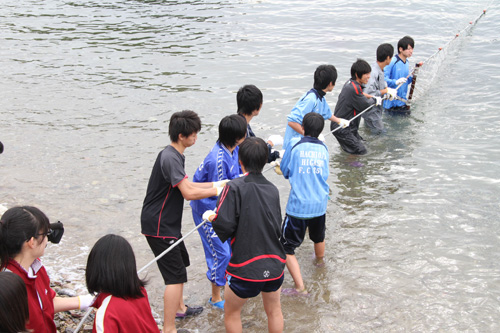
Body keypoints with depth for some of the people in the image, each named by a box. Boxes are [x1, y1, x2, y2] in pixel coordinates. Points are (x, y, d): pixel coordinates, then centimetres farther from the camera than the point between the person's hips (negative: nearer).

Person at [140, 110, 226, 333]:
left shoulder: (174, 155, 11)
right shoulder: (170, 158, -24)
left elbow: (185, 186, 17)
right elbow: (189, 193, -29)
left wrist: (215, 184, 10)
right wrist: (217, 191, -17)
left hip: (167, 222, 11)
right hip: (159, 225, -11)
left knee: (180, 262, 26)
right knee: (175, 276, -10)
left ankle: (179, 308, 45)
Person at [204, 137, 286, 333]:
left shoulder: (234, 188, -14)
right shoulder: (273, 190, 3)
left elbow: (224, 226, -20)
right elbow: (278, 225, 10)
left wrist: (213, 218, 1)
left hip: (246, 269, -5)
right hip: (275, 264, 5)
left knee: (231, 312, 19)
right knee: (274, 310, 25)